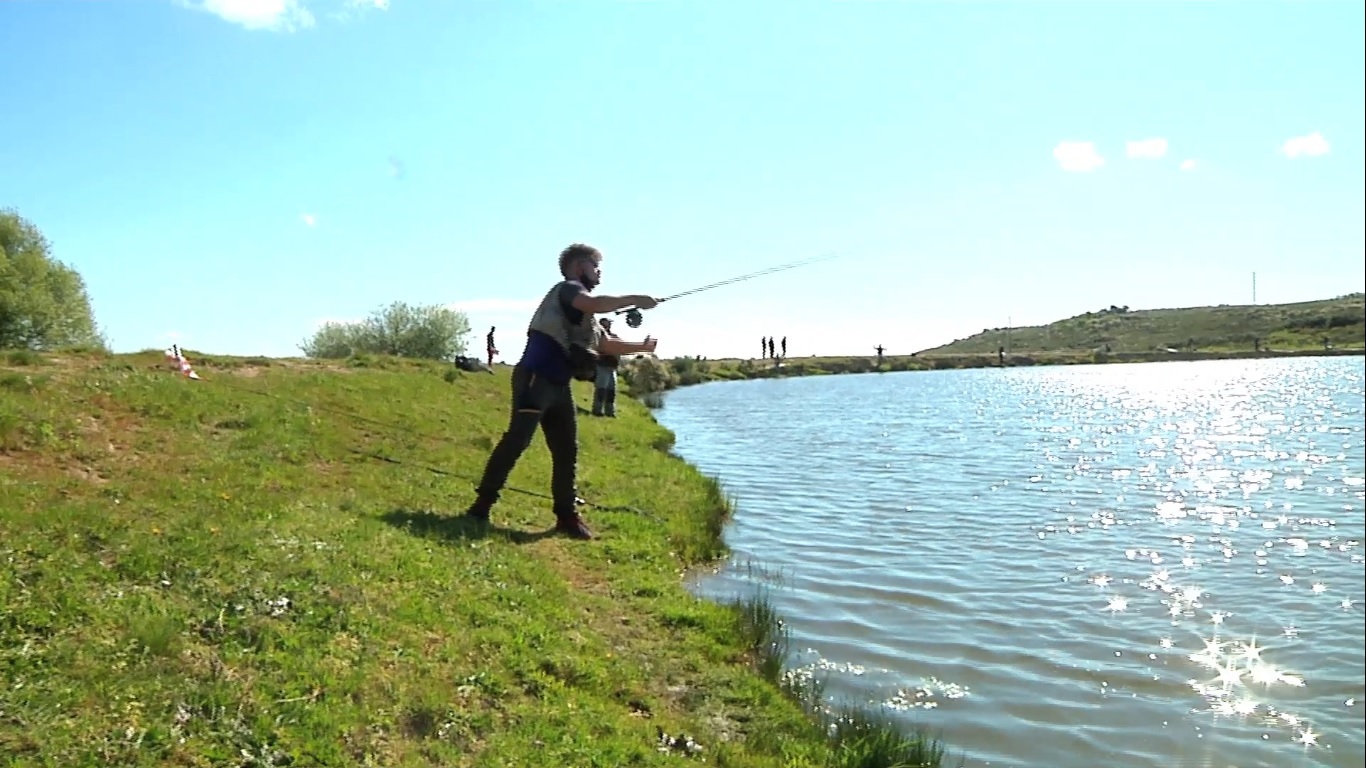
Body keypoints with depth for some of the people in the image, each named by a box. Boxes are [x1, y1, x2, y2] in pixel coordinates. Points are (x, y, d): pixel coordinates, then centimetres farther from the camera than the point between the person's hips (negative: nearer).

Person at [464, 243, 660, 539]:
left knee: (567, 450, 6)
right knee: (517, 439, -16)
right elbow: (595, 304, -22)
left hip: (558, 386, 10)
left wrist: (642, 347, 26)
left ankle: (568, 517, 11)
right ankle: (483, 503, -10)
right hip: (535, 379, -9)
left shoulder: (584, 316, 25)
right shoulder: (567, 289, -1)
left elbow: (606, 345, 32)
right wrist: (634, 300, -14)